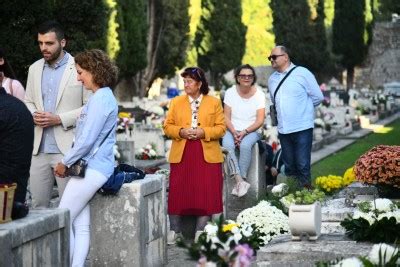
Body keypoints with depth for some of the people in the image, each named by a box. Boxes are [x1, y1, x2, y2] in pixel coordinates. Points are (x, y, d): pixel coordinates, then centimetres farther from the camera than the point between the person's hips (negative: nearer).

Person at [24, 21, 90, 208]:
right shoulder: (35, 69, 12)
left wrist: (59, 119, -14)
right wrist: (33, 115, -3)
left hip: (68, 148, -5)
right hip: (40, 149, 5)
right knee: (38, 206, 7)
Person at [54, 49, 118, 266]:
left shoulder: (101, 98, -15)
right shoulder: (101, 97, 17)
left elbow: (87, 140, -18)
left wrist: (64, 163, -6)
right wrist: (69, 163, 12)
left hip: (91, 170, -10)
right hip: (89, 168, 10)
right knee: (80, 226, 5)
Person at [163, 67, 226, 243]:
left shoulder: (214, 103, 6)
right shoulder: (176, 102, 11)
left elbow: (221, 128, 1)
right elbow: (167, 126, 7)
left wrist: (203, 132, -15)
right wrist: (181, 131, -12)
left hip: (207, 154, -1)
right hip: (181, 154, 1)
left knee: (205, 192, -2)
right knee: (177, 191, 0)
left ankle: (200, 231, 7)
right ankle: (174, 230, 10)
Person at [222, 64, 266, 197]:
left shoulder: (259, 94, 1)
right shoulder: (230, 92, 4)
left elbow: (260, 120, -5)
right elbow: (226, 117, 1)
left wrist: (244, 132, -18)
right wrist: (234, 132, -16)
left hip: (252, 131, -1)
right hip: (232, 130, 1)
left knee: (245, 145, -36)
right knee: (227, 145, -33)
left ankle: (240, 182, -30)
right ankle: (240, 181, -36)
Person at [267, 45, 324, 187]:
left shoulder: (302, 73, -4)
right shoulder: (272, 79, 14)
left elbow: (318, 96, 0)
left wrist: (303, 107, 9)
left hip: (302, 128, -6)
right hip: (283, 129, 6)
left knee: (303, 166, -8)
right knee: (289, 167, 10)